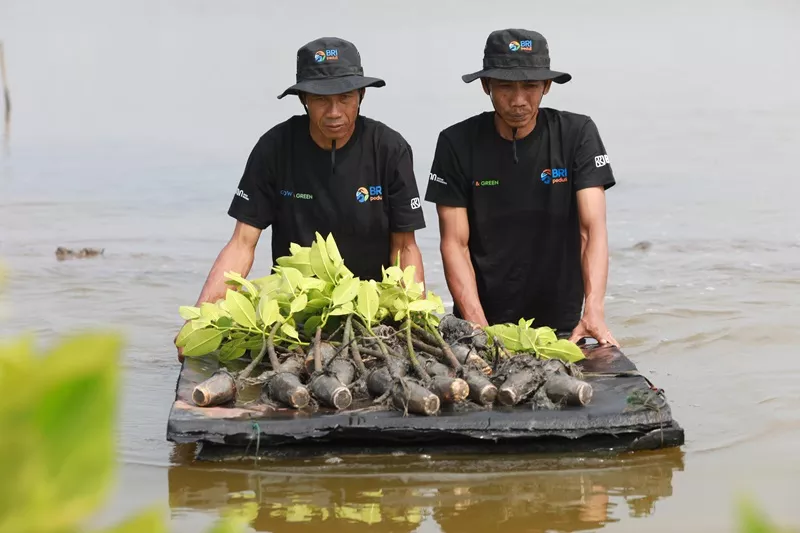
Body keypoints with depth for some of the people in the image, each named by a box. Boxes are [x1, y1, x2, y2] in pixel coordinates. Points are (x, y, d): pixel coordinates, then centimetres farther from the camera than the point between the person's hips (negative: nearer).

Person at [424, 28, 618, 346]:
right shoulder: (457, 143, -4)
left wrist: (594, 312, -27)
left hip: (561, 323, 0)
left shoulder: (577, 134, -4)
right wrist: (478, 327, -20)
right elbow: (455, 243, -6)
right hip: (483, 322, 0)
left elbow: (593, 229, -12)